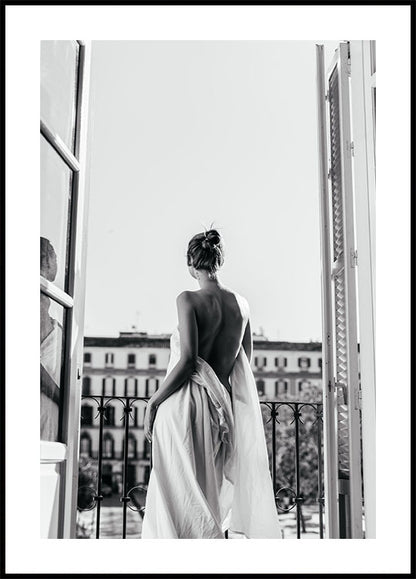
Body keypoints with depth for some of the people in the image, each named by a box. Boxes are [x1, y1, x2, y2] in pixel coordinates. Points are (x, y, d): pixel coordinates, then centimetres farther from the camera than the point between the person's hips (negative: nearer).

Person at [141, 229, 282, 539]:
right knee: (211, 494, 15)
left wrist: (153, 403, -7)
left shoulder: (189, 299, -9)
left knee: (181, 494, 1)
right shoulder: (241, 303, 9)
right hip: (222, 407, 6)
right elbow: (245, 364, 14)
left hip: (185, 403, -6)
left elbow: (187, 361, -16)